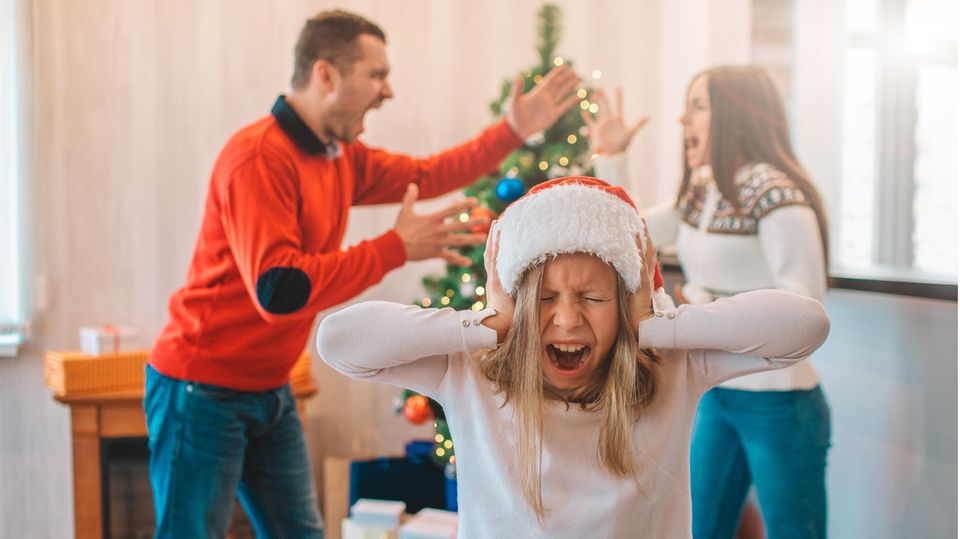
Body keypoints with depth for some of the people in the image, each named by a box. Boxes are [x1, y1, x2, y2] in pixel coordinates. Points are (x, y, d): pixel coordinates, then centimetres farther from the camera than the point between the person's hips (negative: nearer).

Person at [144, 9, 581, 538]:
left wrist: (513, 131, 11)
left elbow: (426, 175, 19)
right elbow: (278, 290, -32)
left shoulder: (341, 156, 4)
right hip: (202, 391, -8)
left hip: (269, 390, 9)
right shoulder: (259, 156, -23)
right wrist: (396, 247, -26)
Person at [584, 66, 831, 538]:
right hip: (714, 396, 8)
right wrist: (610, 156, 6)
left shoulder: (774, 194, -18)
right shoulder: (701, 192, 7)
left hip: (777, 404, -8)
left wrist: (706, 304, -15)